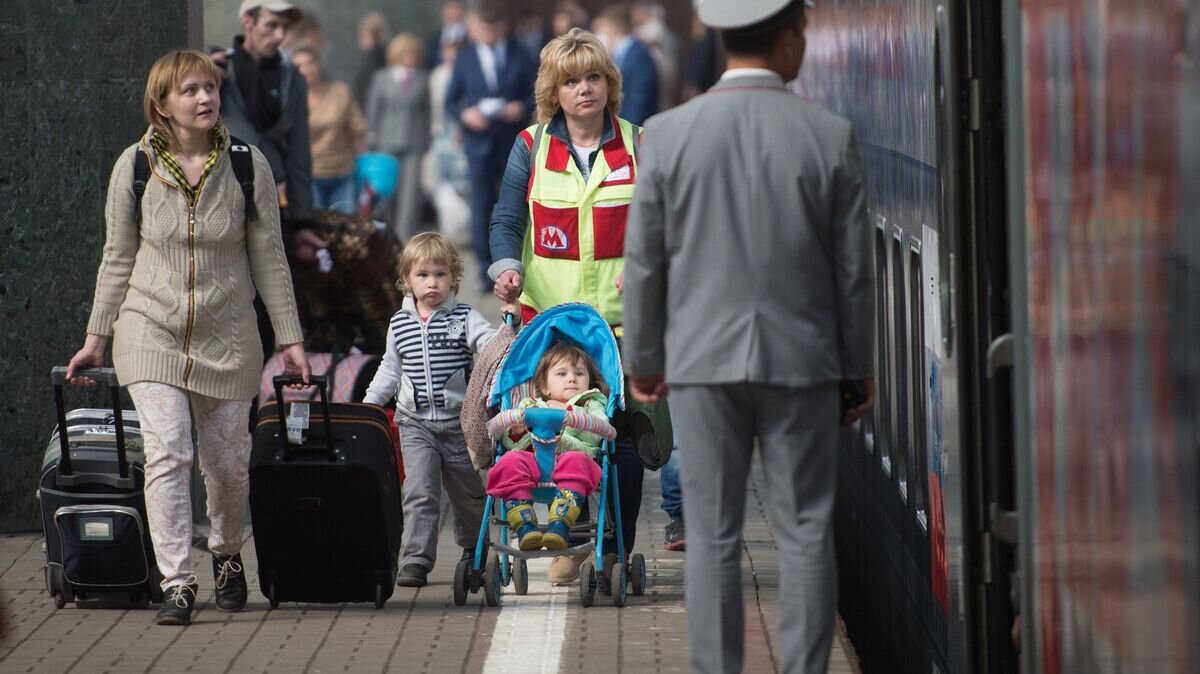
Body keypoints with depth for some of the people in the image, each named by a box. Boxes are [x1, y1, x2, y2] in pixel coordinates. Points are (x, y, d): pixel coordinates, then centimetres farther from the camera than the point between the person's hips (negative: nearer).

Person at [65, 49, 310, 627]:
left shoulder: (248, 166, -1)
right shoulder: (135, 166, -1)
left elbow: (268, 257, 4)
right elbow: (119, 258, 7)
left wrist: (290, 338, 4)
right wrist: (97, 337, 8)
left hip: (227, 336, 1)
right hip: (151, 331, -1)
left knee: (227, 461, 6)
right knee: (167, 452, -15)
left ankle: (227, 554, 35)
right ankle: (176, 583, -13)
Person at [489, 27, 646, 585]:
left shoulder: (636, 146, 6)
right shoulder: (532, 148, 6)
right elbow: (507, 221, 7)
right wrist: (507, 266, -12)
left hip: (622, 316, 0)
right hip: (548, 315, 0)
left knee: (623, 436, -4)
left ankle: (619, 554, 7)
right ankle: (566, 546, 11)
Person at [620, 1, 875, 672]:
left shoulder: (668, 134, -7)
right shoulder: (831, 137, -8)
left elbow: (645, 261, -2)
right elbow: (854, 266, -4)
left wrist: (643, 359, 10)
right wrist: (858, 366, 8)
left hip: (704, 362, 1)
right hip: (801, 360, 0)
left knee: (714, 536, 5)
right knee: (806, 534, 5)